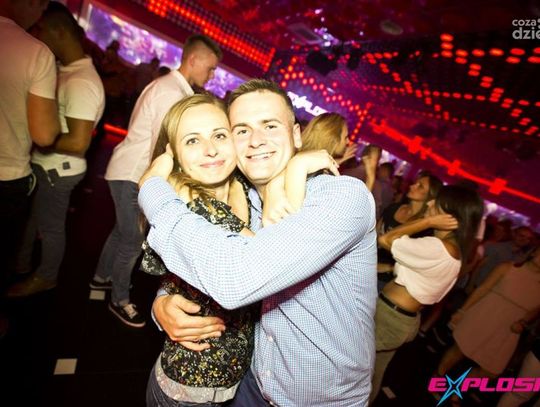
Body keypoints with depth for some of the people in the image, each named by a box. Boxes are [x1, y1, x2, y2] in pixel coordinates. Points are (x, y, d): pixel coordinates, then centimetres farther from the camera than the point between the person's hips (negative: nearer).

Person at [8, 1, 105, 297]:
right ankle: (21, 265, 49)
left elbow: (78, 142, -30)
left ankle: (45, 277, 36)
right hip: (43, 164, 9)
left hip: (57, 170, -9)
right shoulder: (64, 70, 4)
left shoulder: (80, 83, -26)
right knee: (29, 217, 26)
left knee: (49, 226, 12)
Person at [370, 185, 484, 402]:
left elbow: (384, 239, -17)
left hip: (388, 317, -9)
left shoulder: (435, 248, -25)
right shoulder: (455, 250, 6)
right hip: (406, 321, 9)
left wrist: (427, 222, -19)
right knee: (371, 377, 25)